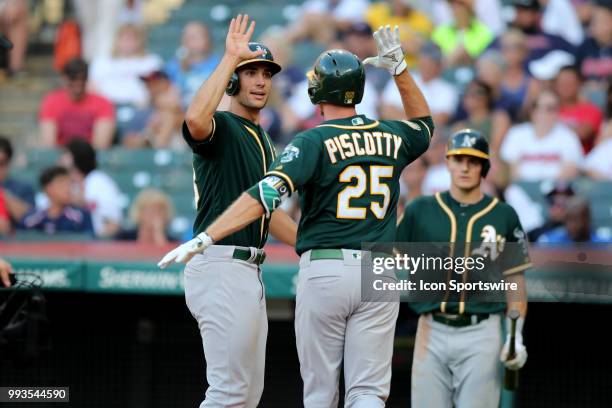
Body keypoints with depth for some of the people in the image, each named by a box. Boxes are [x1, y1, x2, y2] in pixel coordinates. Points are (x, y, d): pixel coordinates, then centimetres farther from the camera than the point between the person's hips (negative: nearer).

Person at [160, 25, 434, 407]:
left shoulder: (314, 142, -6)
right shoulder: (390, 137, 8)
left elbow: (267, 193, -20)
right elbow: (425, 125, 33)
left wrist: (205, 239, -25)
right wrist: (399, 68, 24)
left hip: (323, 271, -3)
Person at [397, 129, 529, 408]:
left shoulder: (504, 216, 7)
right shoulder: (420, 210, 8)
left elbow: (515, 280, 9)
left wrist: (516, 335, -2)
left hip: (481, 333, -1)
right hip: (432, 331, 1)